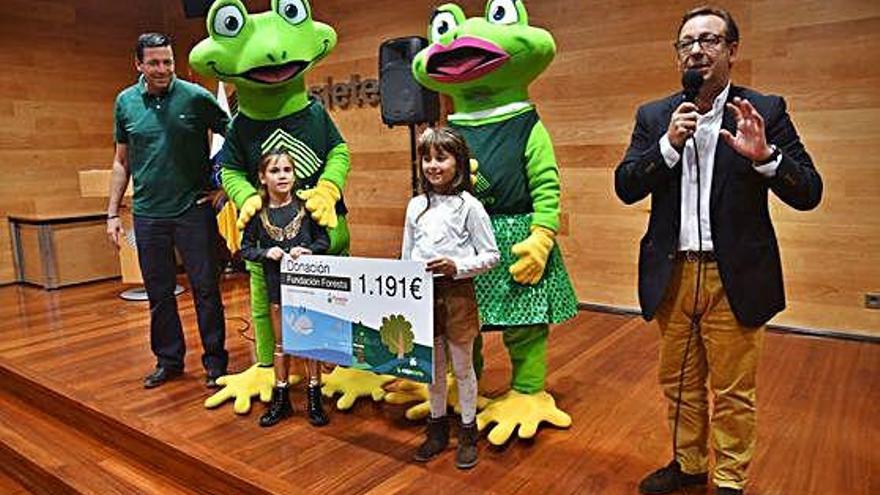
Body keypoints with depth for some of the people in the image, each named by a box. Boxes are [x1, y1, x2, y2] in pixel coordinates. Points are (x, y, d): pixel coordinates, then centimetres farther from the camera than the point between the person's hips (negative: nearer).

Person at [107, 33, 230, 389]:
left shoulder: (196, 97, -5)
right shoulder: (126, 102, 6)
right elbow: (122, 162, 12)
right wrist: (113, 213, 8)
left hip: (194, 210, -3)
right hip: (148, 214, 4)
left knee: (206, 289, 3)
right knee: (159, 293, 12)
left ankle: (215, 360, 16)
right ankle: (169, 360, 27)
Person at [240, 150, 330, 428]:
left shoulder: (305, 206, -5)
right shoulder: (258, 212, -3)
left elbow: (324, 240, -1)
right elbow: (246, 248, 2)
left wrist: (309, 250, -19)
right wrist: (266, 253, -15)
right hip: (276, 283, 1)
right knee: (281, 343, 13)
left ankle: (314, 398, 21)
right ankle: (280, 399, 27)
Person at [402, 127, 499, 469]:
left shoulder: (469, 206, -10)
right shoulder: (416, 206, 4)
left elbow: (491, 256, -7)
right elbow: (406, 256, 11)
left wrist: (457, 266, -21)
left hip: (457, 294, -4)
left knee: (462, 367, 11)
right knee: (432, 368, 17)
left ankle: (468, 434, 28)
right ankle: (437, 429, 34)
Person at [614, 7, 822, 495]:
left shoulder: (765, 111, -2)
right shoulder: (654, 117, 5)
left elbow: (808, 193, -6)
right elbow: (625, 187, -4)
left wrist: (764, 155, -24)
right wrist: (669, 144, -18)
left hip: (734, 278, -2)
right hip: (673, 275, 3)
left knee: (733, 392, 9)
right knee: (679, 383, 17)